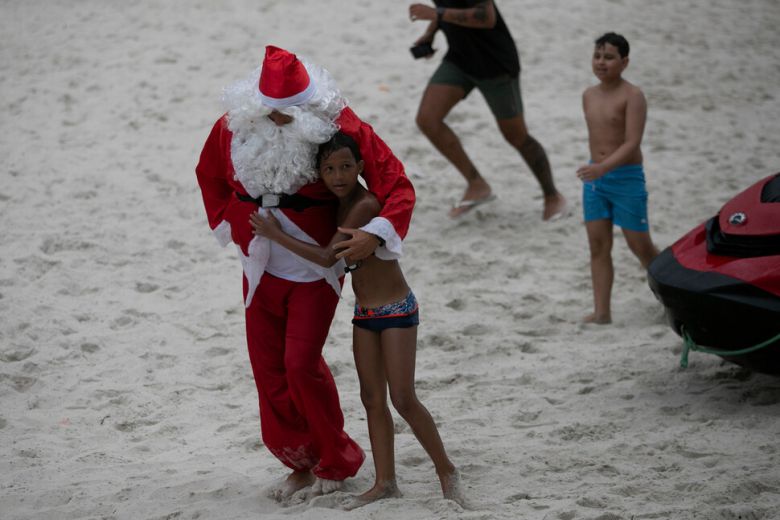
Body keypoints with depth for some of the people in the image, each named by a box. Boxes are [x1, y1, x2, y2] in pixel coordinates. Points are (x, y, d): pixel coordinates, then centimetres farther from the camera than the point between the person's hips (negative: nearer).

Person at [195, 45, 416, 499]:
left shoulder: (339, 126, -20)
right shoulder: (233, 127, -8)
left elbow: (397, 184, -17)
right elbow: (211, 176, 16)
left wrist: (376, 232, -33)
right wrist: (230, 225, 9)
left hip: (316, 269, -4)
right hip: (261, 269, 5)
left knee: (302, 364, -11)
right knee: (269, 369, 6)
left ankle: (336, 461, 10)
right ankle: (303, 462, 24)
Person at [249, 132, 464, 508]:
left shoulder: (365, 206, -23)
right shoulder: (340, 205, 4)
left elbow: (328, 257, -23)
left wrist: (277, 235, -16)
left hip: (396, 311, -9)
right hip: (365, 312, 9)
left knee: (403, 399, -8)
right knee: (373, 400, 7)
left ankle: (446, 472, 5)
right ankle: (385, 482, 10)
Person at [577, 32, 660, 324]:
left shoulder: (632, 96, -13)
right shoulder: (589, 95, 8)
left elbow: (633, 142, -22)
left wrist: (603, 168, -34)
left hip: (627, 178, -6)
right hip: (595, 179, 6)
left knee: (640, 247, 2)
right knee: (598, 246, 0)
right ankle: (601, 312, 1)